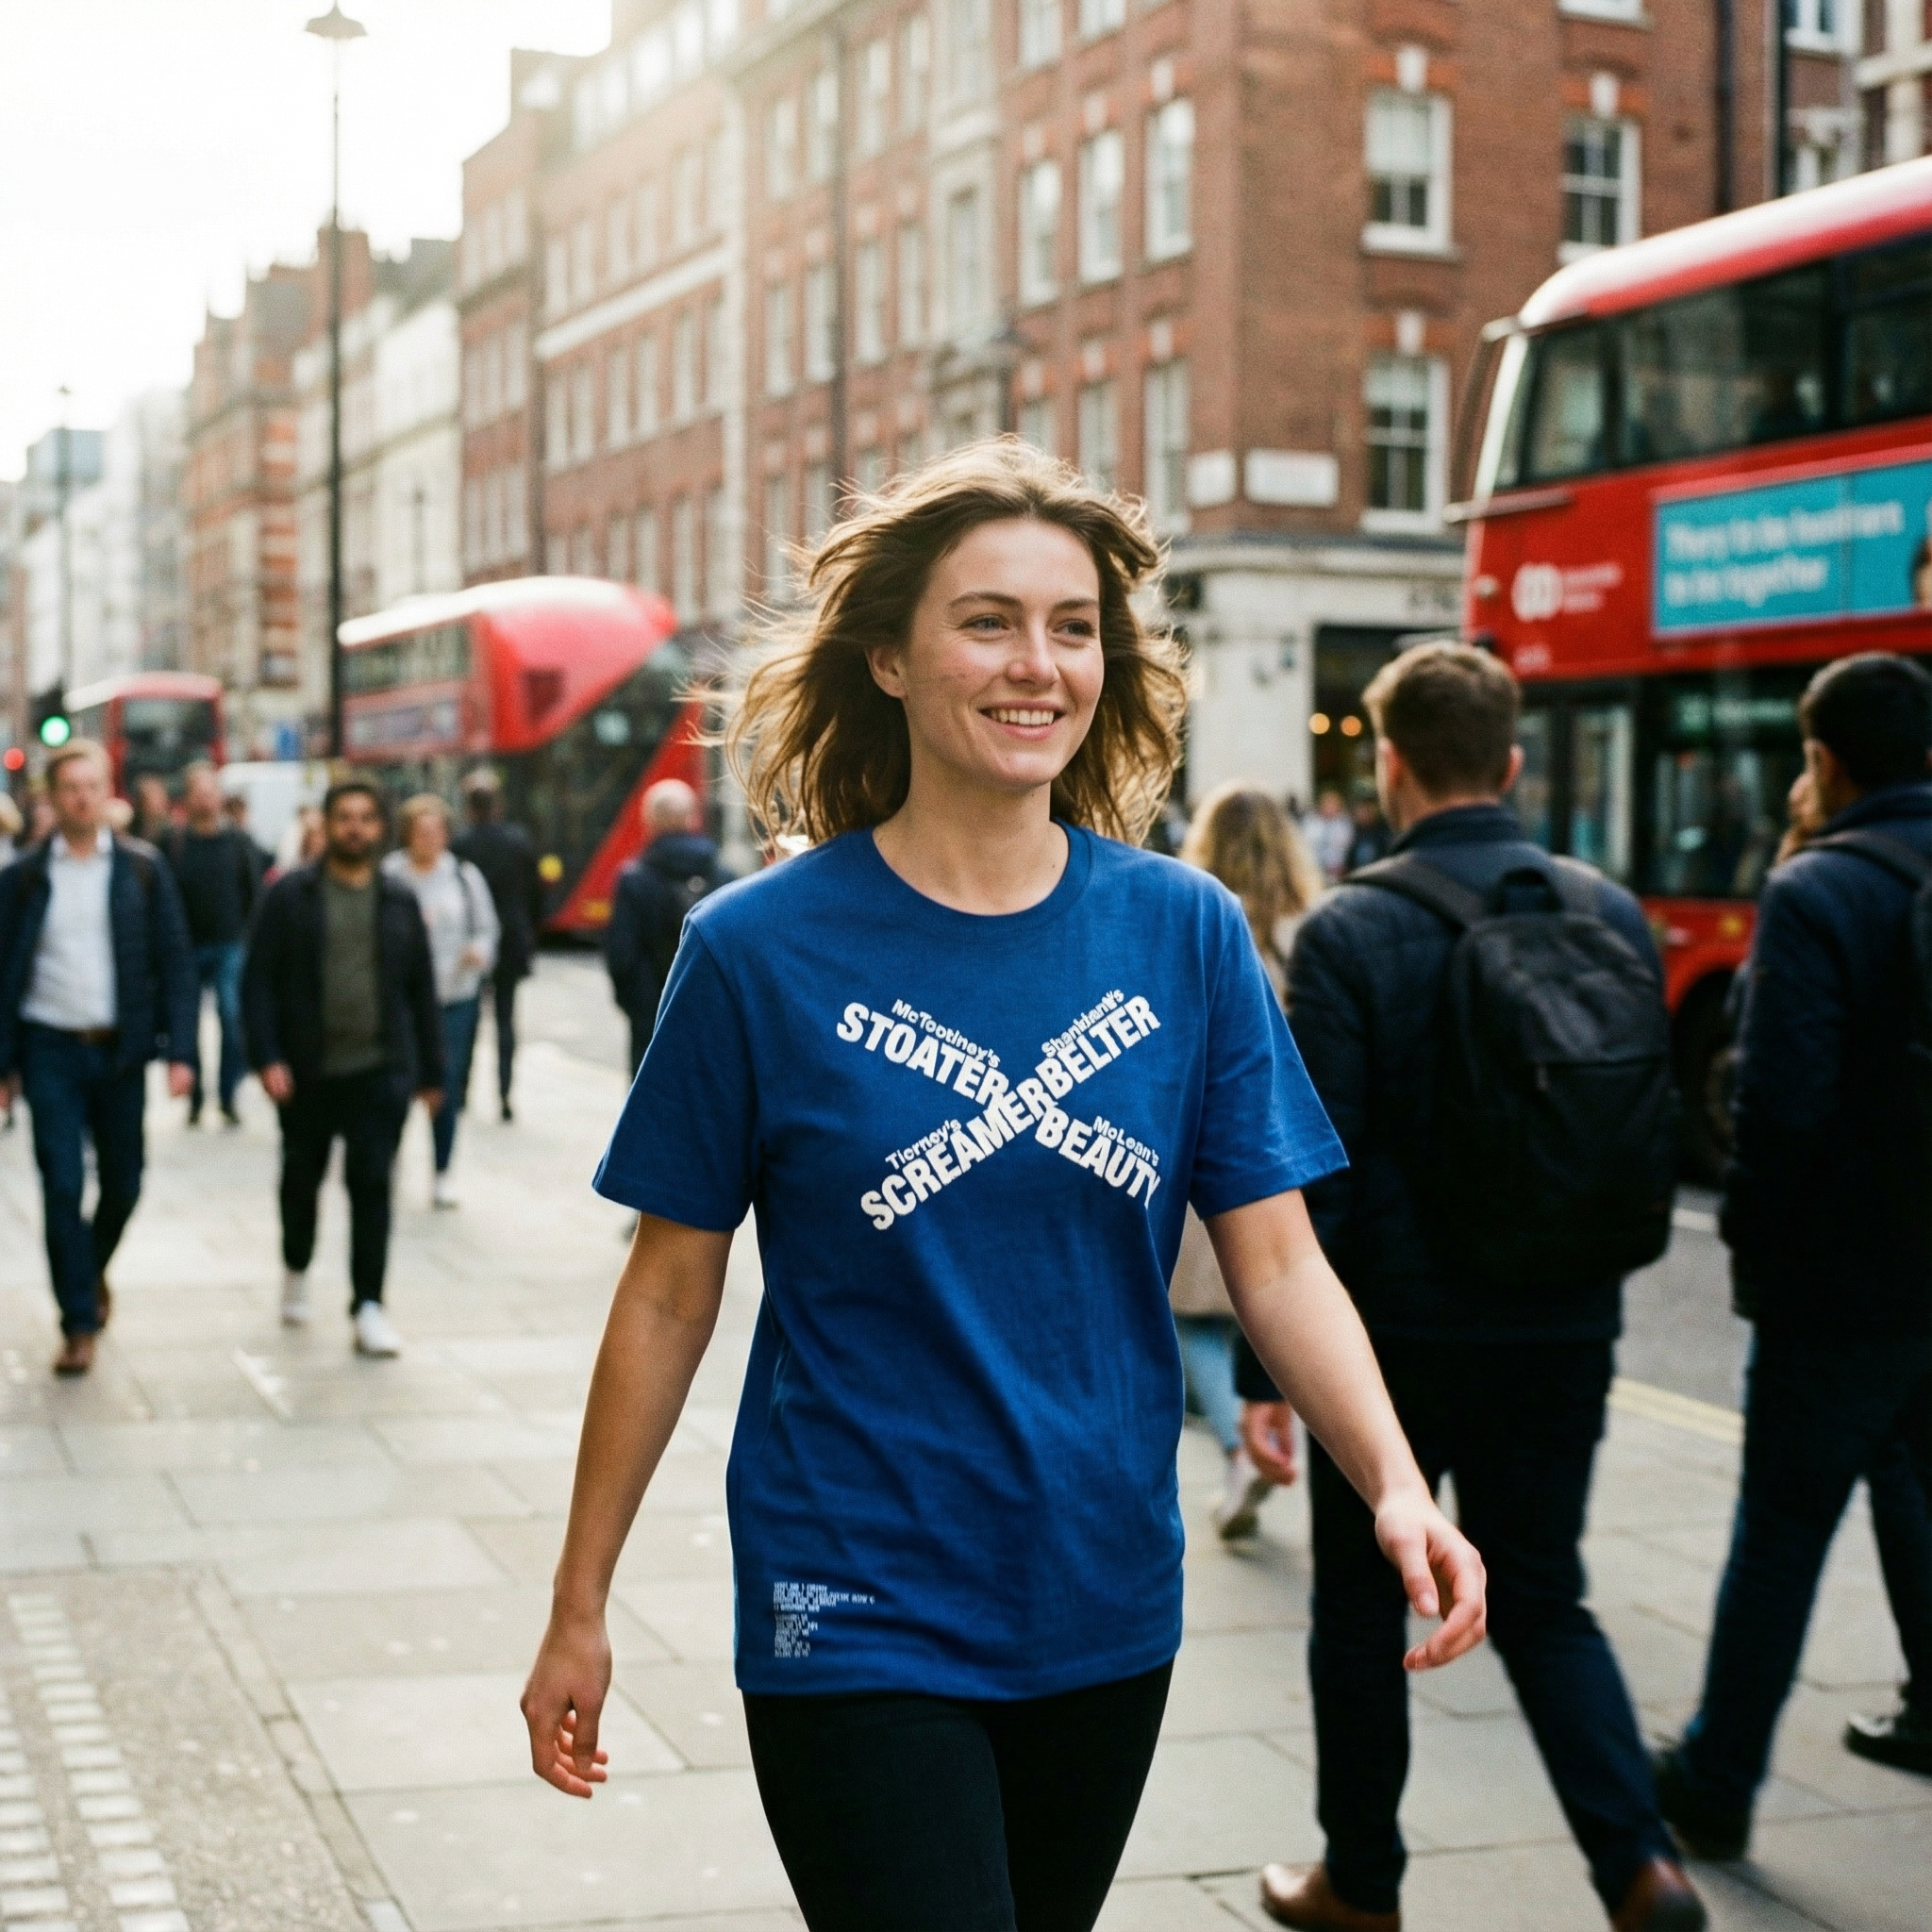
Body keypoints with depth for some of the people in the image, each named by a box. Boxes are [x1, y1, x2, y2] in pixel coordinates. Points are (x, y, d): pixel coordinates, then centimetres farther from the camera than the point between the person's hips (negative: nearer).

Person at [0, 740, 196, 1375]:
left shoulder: (143, 869, 1)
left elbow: (175, 962, 0)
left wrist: (179, 1052, -8)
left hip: (121, 1048, 1)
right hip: (51, 1049, -1)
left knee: (122, 1181, 9)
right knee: (62, 1186, -5)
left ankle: (94, 1268, 39)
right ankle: (79, 1324, 3)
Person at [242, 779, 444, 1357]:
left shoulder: (399, 901, 6)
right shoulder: (291, 895, -2)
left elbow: (421, 991, 8)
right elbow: (258, 981, -5)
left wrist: (431, 1071, 7)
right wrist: (266, 1058, -14)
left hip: (380, 1070, 1)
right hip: (307, 1070, 0)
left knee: (371, 1184, -4)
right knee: (302, 1177, 16)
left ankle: (368, 1304, 1)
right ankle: (296, 1270, 40)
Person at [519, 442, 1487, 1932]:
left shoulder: (1184, 933, -2)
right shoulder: (763, 951, -9)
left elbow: (1278, 1263, -2)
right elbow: (670, 1299, -2)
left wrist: (1397, 1486, -19)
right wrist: (579, 1609, 1)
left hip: (1106, 1613, 4)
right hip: (860, 1625, -3)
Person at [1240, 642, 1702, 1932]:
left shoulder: (1349, 934, -14)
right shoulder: (1615, 917, 0)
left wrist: (1266, 1367, -10)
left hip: (1400, 1334, -4)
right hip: (1565, 1337, 4)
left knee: (1361, 1608, 15)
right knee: (1543, 1603, 18)